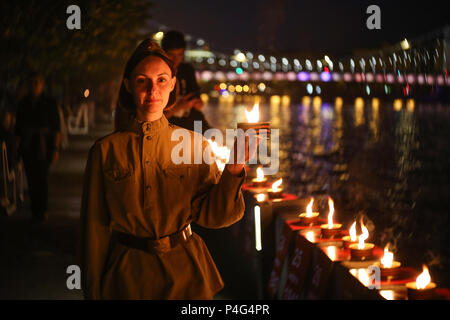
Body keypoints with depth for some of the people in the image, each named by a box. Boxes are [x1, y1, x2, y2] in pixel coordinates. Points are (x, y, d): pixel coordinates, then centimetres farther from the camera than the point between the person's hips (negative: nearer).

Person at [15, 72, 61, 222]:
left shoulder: (49, 103, 0)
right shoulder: (23, 103, 9)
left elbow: (57, 128, -2)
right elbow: (18, 128, 13)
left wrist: (56, 149, -9)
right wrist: (18, 148, 9)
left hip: (44, 145, -3)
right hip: (27, 146, 3)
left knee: (42, 177, -11)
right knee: (31, 179, 0)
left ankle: (42, 210, -1)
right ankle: (35, 211, 8)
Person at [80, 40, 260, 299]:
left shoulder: (194, 144, -3)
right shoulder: (106, 150, -6)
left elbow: (210, 215, -8)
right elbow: (96, 227, 0)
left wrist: (234, 171, -24)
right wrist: (94, 291, 3)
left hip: (184, 271, 1)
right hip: (128, 276, -1)